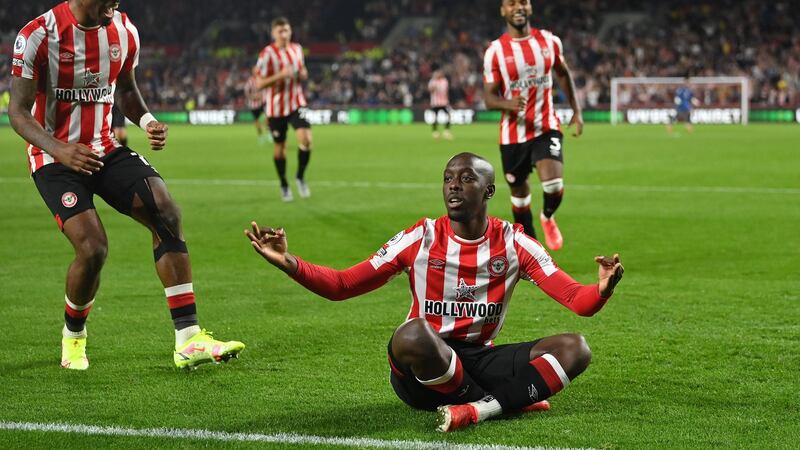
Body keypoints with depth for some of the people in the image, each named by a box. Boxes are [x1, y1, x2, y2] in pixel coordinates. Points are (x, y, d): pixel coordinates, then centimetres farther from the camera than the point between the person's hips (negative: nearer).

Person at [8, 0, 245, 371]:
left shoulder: (124, 31, 0)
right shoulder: (38, 36, -16)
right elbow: (18, 111, -15)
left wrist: (148, 121, -5)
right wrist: (60, 150, -33)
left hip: (106, 150, 5)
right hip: (55, 159, -5)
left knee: (166, 213, -18)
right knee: (93, 247, -22)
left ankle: (188, 341, -18)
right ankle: (73, 337, 11)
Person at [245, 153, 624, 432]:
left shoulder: (512, 243, 1)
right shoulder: (422, 239, -3)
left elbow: (577, 300, -5)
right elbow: (342, 286, -4)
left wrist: (601, 290, -30)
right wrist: (289, 264, -22)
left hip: (480, 359, 2)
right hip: (424, 366, -2)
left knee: (574, 349, -18)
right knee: (412, 334, -39)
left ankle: (475, 409, -29)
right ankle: (511, 400, -18)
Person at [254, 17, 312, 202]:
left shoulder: (297, 49, 5)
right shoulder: (267, 54, -12)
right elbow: (259, 84, -14)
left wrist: (303, 74, -1)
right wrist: (280, 75, -26)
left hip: (296, 103, 3)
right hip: (276, 108, -3)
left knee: (306, 138, -18)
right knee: (280, 147, 7)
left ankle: (300, 177, 3)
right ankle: (284, 185, 26)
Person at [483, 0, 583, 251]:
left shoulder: (549, 41, 0)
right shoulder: (495, 51, -8)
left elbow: (563, 73, 19)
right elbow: (489, 98, -9)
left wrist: (576, 110, 13)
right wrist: (508, 103, -31)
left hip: (546, 128, 0)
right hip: (513, 134, 0)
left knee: (554, 185, -21)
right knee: (519, 192, 11)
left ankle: (547, 217, 13)